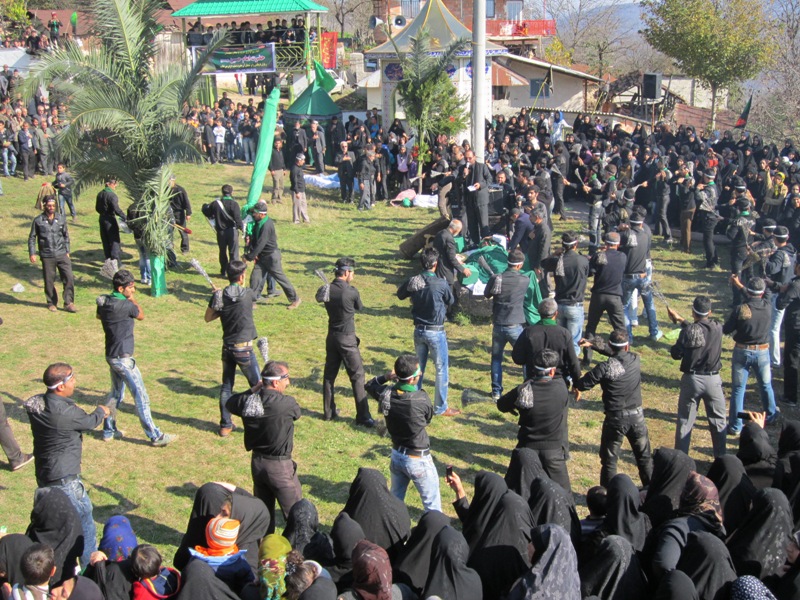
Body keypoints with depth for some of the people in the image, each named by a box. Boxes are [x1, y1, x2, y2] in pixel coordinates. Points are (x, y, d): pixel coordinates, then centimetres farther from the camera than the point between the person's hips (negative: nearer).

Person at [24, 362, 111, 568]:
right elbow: (90, 422, -7)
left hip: (44, 476, 9)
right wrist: (101, 411, 14)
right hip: (64, 479, -8)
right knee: (85, 523, 7)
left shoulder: (37, 404, -3)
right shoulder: (65, 412, -26)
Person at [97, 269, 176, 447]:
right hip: (123, 358, -9)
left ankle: (109, 431, 30)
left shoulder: (103, 301, 1)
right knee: (141, 397, -4)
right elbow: (141, 316, -1)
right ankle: (155, 436, 0)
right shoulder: (126, 305, -21)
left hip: (111, 355, 9)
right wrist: (132, 298, 4)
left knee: (116, 393, 22)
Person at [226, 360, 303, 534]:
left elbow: (230, 403, 15)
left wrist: (253, 390, 10)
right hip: (280, 466, -6)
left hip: (257, 462, 6)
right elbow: (297, 413, -1)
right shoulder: (286, 404, -24)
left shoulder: (246, 401, -7)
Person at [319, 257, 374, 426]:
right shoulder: (351, 291, -17)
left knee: (329, 374, 15)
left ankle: (328, 411, 24)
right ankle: (363, 416, 1)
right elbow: (359, 307, 1)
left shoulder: (327, 290, -2)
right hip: (347, 339, -6)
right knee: (357, 375, 0)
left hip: (331, 337, 6)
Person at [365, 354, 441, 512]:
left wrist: (385, 377, -1)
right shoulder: (421, 398, -26)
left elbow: (369, 386, 11)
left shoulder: (386, 394, -12)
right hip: (418, 460, -6)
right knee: (432, 506, 10)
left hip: (396, 455, 6)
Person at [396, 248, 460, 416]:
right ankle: (440, 407, 12)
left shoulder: (413, 282, -6)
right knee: (442, 369, 7)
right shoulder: (441, 284, -19)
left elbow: (400, 294, 13)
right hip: (436, 332, -5)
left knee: (419, 367, 20)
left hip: (418, 331, 5)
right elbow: (450, 301, -1)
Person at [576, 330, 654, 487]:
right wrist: (595, 344, 10)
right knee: (644, 457, 19)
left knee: (609, 460, 11)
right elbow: (620, 355, 15)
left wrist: (576, 381, 9)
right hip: (637, 416, 4)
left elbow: (582, 385, -13)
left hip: (615, 419, -4)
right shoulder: (635, 360, -4)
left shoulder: (605, 367, -17)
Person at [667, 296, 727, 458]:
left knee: (685, 421, 10)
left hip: (692, 379, -2)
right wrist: (680, 319, 18)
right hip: (713, 380, 2)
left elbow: (676, 354, -8)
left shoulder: (687, 331, -15)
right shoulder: (717, 327, -5)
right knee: (718, 421, 16)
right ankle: (721, 458, 23)